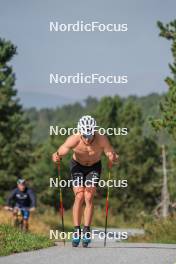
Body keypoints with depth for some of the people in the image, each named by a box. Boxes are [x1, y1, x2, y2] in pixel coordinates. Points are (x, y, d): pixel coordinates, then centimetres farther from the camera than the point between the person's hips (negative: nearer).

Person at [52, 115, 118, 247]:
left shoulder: (102, 139, -32)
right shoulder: (73, 140, -32)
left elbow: (113, 155, -27)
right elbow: (60, 152, -23)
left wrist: (113, 158, -50)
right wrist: (56, 157, -46)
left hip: (94, 167, 0)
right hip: (77, 166, 0)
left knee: (89, 197, -11)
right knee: (79, 197, -12)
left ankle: (86, 231, -6)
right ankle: (76, 231, -8)